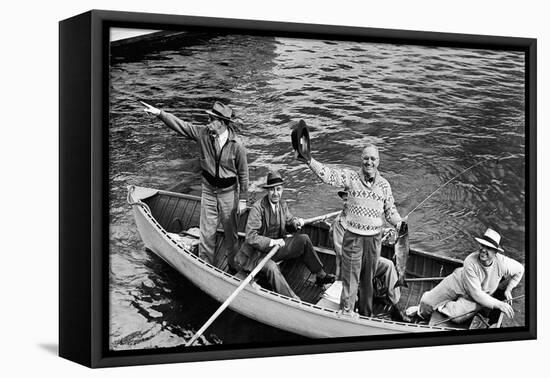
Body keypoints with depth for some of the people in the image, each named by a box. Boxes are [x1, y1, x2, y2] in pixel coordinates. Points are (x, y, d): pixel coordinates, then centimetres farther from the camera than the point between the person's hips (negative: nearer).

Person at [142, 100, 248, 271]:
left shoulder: (236, 145, -18)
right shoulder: (202, 133, -9)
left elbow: (243, 174, -9)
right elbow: (180, 125, -9)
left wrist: (243, 200, -4)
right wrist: (159, 113, -22)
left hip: (229, 192, -3)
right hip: (208, 190, 3)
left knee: (230, 232, 11)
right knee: (207, 232, 8)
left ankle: (234, 265, 30)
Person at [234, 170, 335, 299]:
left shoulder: (282, 204, 1)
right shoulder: (257, 208, -22)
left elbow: (288, 220, 19)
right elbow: (250, 237, -26)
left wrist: (295, 222, -6)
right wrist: (272, 242, -35)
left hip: (276, 247, 8)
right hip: (257, 253, -7)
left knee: (304, 239, -1)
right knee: (271, 268, -35)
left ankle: (320, 275, 7)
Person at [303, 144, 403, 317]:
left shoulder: (384, 185, 3)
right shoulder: (351, 177, -6)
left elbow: (390, 210, 10)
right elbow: (328, 174, -18)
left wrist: (399, 223, -8)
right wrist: (309, 160, -32)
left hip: (374, 239, 3)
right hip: (353, 237, -3)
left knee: (368, 279, 16)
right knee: (350, 279, 0)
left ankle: (366, 314, 31)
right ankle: (346, 313, 10)